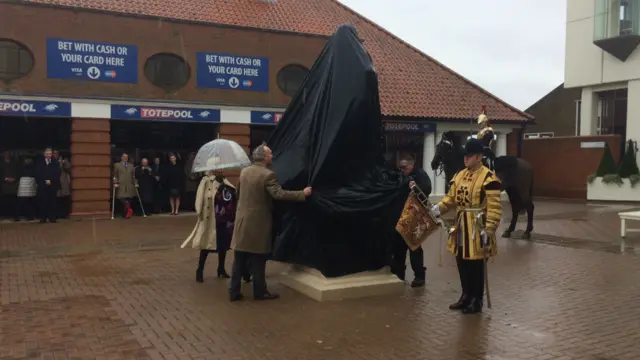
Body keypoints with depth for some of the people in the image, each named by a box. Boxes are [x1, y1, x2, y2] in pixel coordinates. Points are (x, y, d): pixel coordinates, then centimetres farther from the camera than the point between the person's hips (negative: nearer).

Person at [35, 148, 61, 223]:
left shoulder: (55, 163, 9)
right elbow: (38, 175, 5)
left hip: (53, 185, 0)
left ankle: (52, 217, 2)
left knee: (52, 202, -1)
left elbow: (57, 174, 2)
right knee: (43, 202, -4)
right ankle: (43, 218, 0)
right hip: (42, 186, 0)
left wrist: (51, 181, -9)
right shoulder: (40, 163, 9)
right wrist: (45, 181, -6)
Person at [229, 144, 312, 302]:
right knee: (258, 261, 5)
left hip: (242, 221, 6)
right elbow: (279, 194, -24)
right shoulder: (267, 174, -16)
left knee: (239, 261, 11)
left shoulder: (244, 171, 7)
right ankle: (260, 292, 15)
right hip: (258, 223, -6)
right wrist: (303, 193, -18)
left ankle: (234, 292, 15)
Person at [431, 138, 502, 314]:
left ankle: (477, 300, 17)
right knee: (462, 263, 15)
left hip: (477, 228, -7)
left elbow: (494, 207, -18)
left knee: (476, 265, 3)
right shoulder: (459, 175, 10)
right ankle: (466, 296, 30)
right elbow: (451, 198, 14)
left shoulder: (488, 178, -15)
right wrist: (439, 208, -5)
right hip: (460, 226, 8)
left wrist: (488, 230, -23)